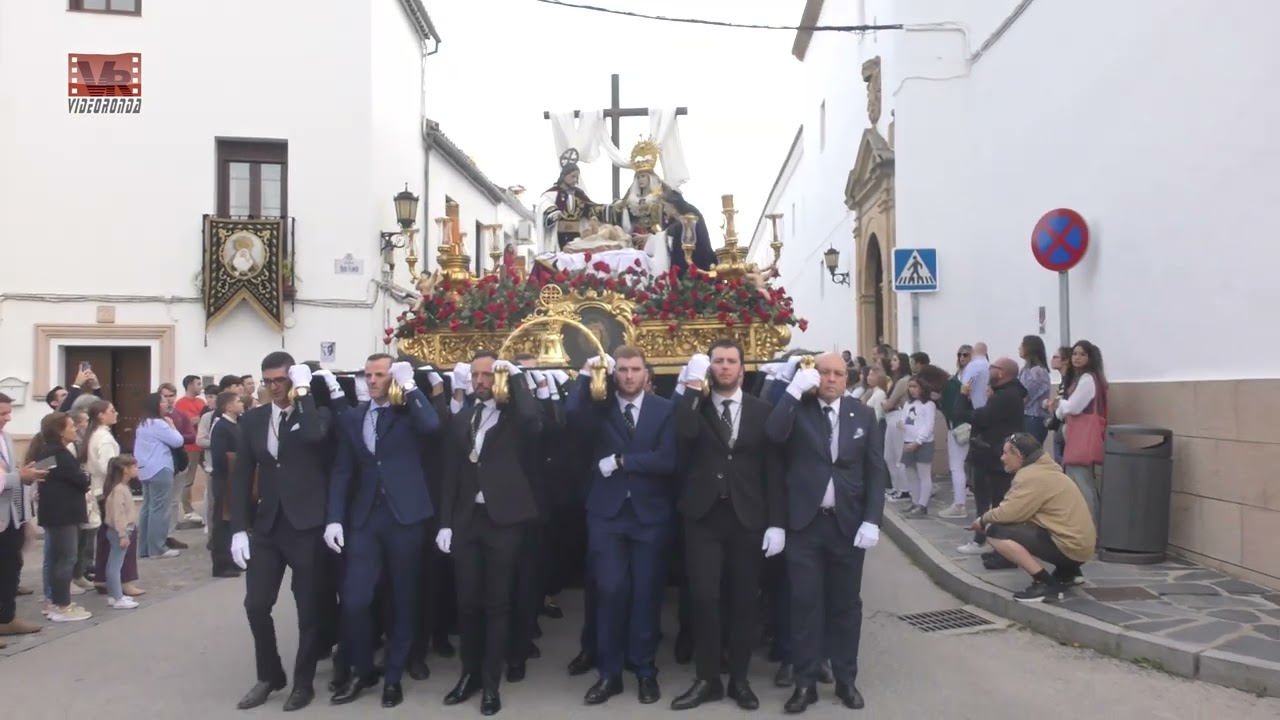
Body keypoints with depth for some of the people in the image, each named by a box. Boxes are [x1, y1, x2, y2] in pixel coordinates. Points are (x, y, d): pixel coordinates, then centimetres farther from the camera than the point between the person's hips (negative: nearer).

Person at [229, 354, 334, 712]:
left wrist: (303, 391, -19)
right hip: (266, 525, 4)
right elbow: (242, 475, 8)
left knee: (309, 609, 5)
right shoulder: (253, 419, 8)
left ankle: (303, 682, 21)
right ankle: (269, 675, 25)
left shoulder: (316, 412, -4)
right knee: (256, 604, 4)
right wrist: (239, 528, 2)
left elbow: (314, 435, -30)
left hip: (307, 525, -4)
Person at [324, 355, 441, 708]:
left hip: (405, 516, -3)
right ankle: (363, 671, 20)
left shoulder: (409, 410, 1)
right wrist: (334, 519, 1)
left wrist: (410, 385, -17)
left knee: (403, 599, 7)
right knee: (354, 600, -3)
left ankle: (393, 676, 21)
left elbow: (431, 425, -23)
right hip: (365, 517, 3)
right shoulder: (352, 418, 11)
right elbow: (342, 472, 9)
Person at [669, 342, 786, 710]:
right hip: (703, 515, 0)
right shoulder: (695, 406, 5)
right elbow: (684, 432, -19)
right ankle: (708, 679, 12)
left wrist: (776, 522, -4)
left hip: (746, 517, 1)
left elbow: (773, 469, 2)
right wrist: (694, 385, -14)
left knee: (743, 600, 7)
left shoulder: (761, 410, 5)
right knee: (703, 598, -3)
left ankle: (739, 678, 22)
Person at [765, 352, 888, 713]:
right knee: (805, 603, 2)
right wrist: (794, 389, -22)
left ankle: (846, 679, 23)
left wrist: (872, 520, -5)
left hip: (848, 523, 2)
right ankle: (805, 682, 13)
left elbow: (876, 471, 3)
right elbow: (773, 434, -20)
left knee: (846, 603, 10)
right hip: (804, 522, -1)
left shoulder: (863, 415, 5)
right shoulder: (798, 409, 1)